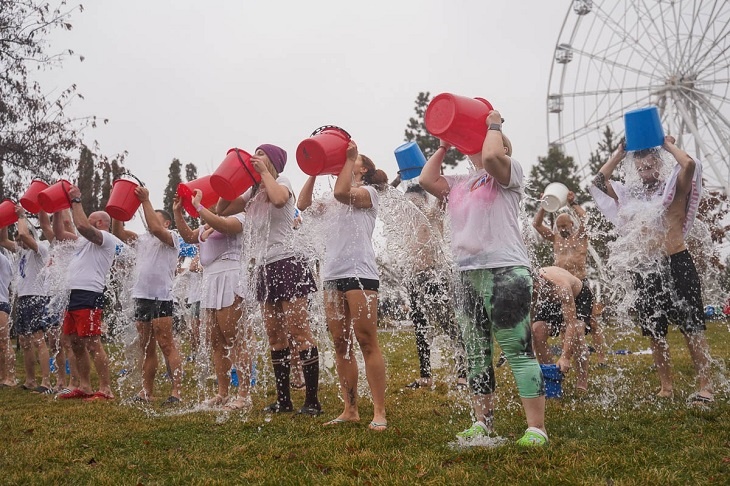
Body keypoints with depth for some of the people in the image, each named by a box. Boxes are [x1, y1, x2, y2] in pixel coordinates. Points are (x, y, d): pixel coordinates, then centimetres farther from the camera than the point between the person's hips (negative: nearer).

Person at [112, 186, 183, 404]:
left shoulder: (171, 237, 2)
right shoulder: (142, 239, 22)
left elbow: (155, 228, -16)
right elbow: (118, 232, 15)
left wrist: (145, 201, -11)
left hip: (162, 298, -7)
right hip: (141, 297, 7)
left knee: (167, 345, -10)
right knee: (146, 347, 11)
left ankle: (176, 390, -9)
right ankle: (146, 392, 17)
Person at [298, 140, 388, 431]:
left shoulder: (369, 193, 4)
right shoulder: (335, 202, 25)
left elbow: (342, 192, -16)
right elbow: (304, 204, 18)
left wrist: (349, 157, -4)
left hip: (360, 274, -7)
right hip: (332, 277, 8)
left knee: (367, 342, -9)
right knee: (341, 345, 6)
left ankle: (379, 412, -5)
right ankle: (350, 410, 13)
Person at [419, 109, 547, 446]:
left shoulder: (508, 170, 3)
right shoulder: (459, 183, 22)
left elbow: (490, 155, -17)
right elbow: (427, 179, 14)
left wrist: (494, 124, 2)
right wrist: (444, 146, 22)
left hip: (506, 272, -7)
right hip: (467, 275, 7)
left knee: (518, 351, -8)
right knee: (476, 354, 12)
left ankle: (536, 428, -2)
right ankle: (482, 422, 23)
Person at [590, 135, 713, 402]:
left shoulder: (675, 188, 2)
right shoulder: (629, 195, 14)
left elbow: (690, 164, -17)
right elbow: (598, 181, 8)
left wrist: (668, 145, -1)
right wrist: (619, 153, 11)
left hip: (677, 265, -4)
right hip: (644, 270, 5)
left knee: (692, 328, -4)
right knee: (655, 332, 9)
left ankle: (705, 387, 0)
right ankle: (666, 387, 18)